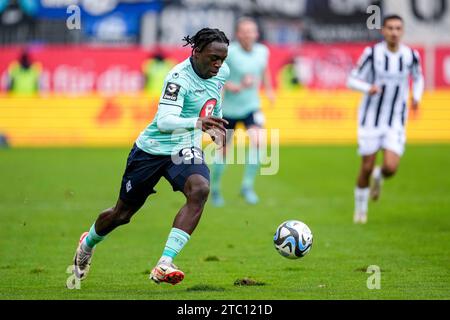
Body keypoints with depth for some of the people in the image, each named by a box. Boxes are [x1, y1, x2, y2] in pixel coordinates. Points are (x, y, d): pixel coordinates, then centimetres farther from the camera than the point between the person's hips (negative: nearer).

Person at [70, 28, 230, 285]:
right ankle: (88, 244, 47)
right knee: (123, 213, 11)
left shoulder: (222, 72, -3)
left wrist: (217, 124, 25)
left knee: (200, 189, -29)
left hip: (186, 149, 5)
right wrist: (197, 122, -52)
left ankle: (164, 265, -32)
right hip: (153, 148, -5)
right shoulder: (179, 78, -26)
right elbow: (164, 121, -38)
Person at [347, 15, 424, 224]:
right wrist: (368, 88, -27)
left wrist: (416, 97, -2)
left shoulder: (411, 56, -4)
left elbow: (418, 78, 17)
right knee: (367, 167, 3)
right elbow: (352, 80, -7)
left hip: (396, 122, 1)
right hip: (371, 119, -1)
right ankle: (360, 209, 27)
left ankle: (379, 177, 25)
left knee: (391, 168, -13)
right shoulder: (372, 53, -11)